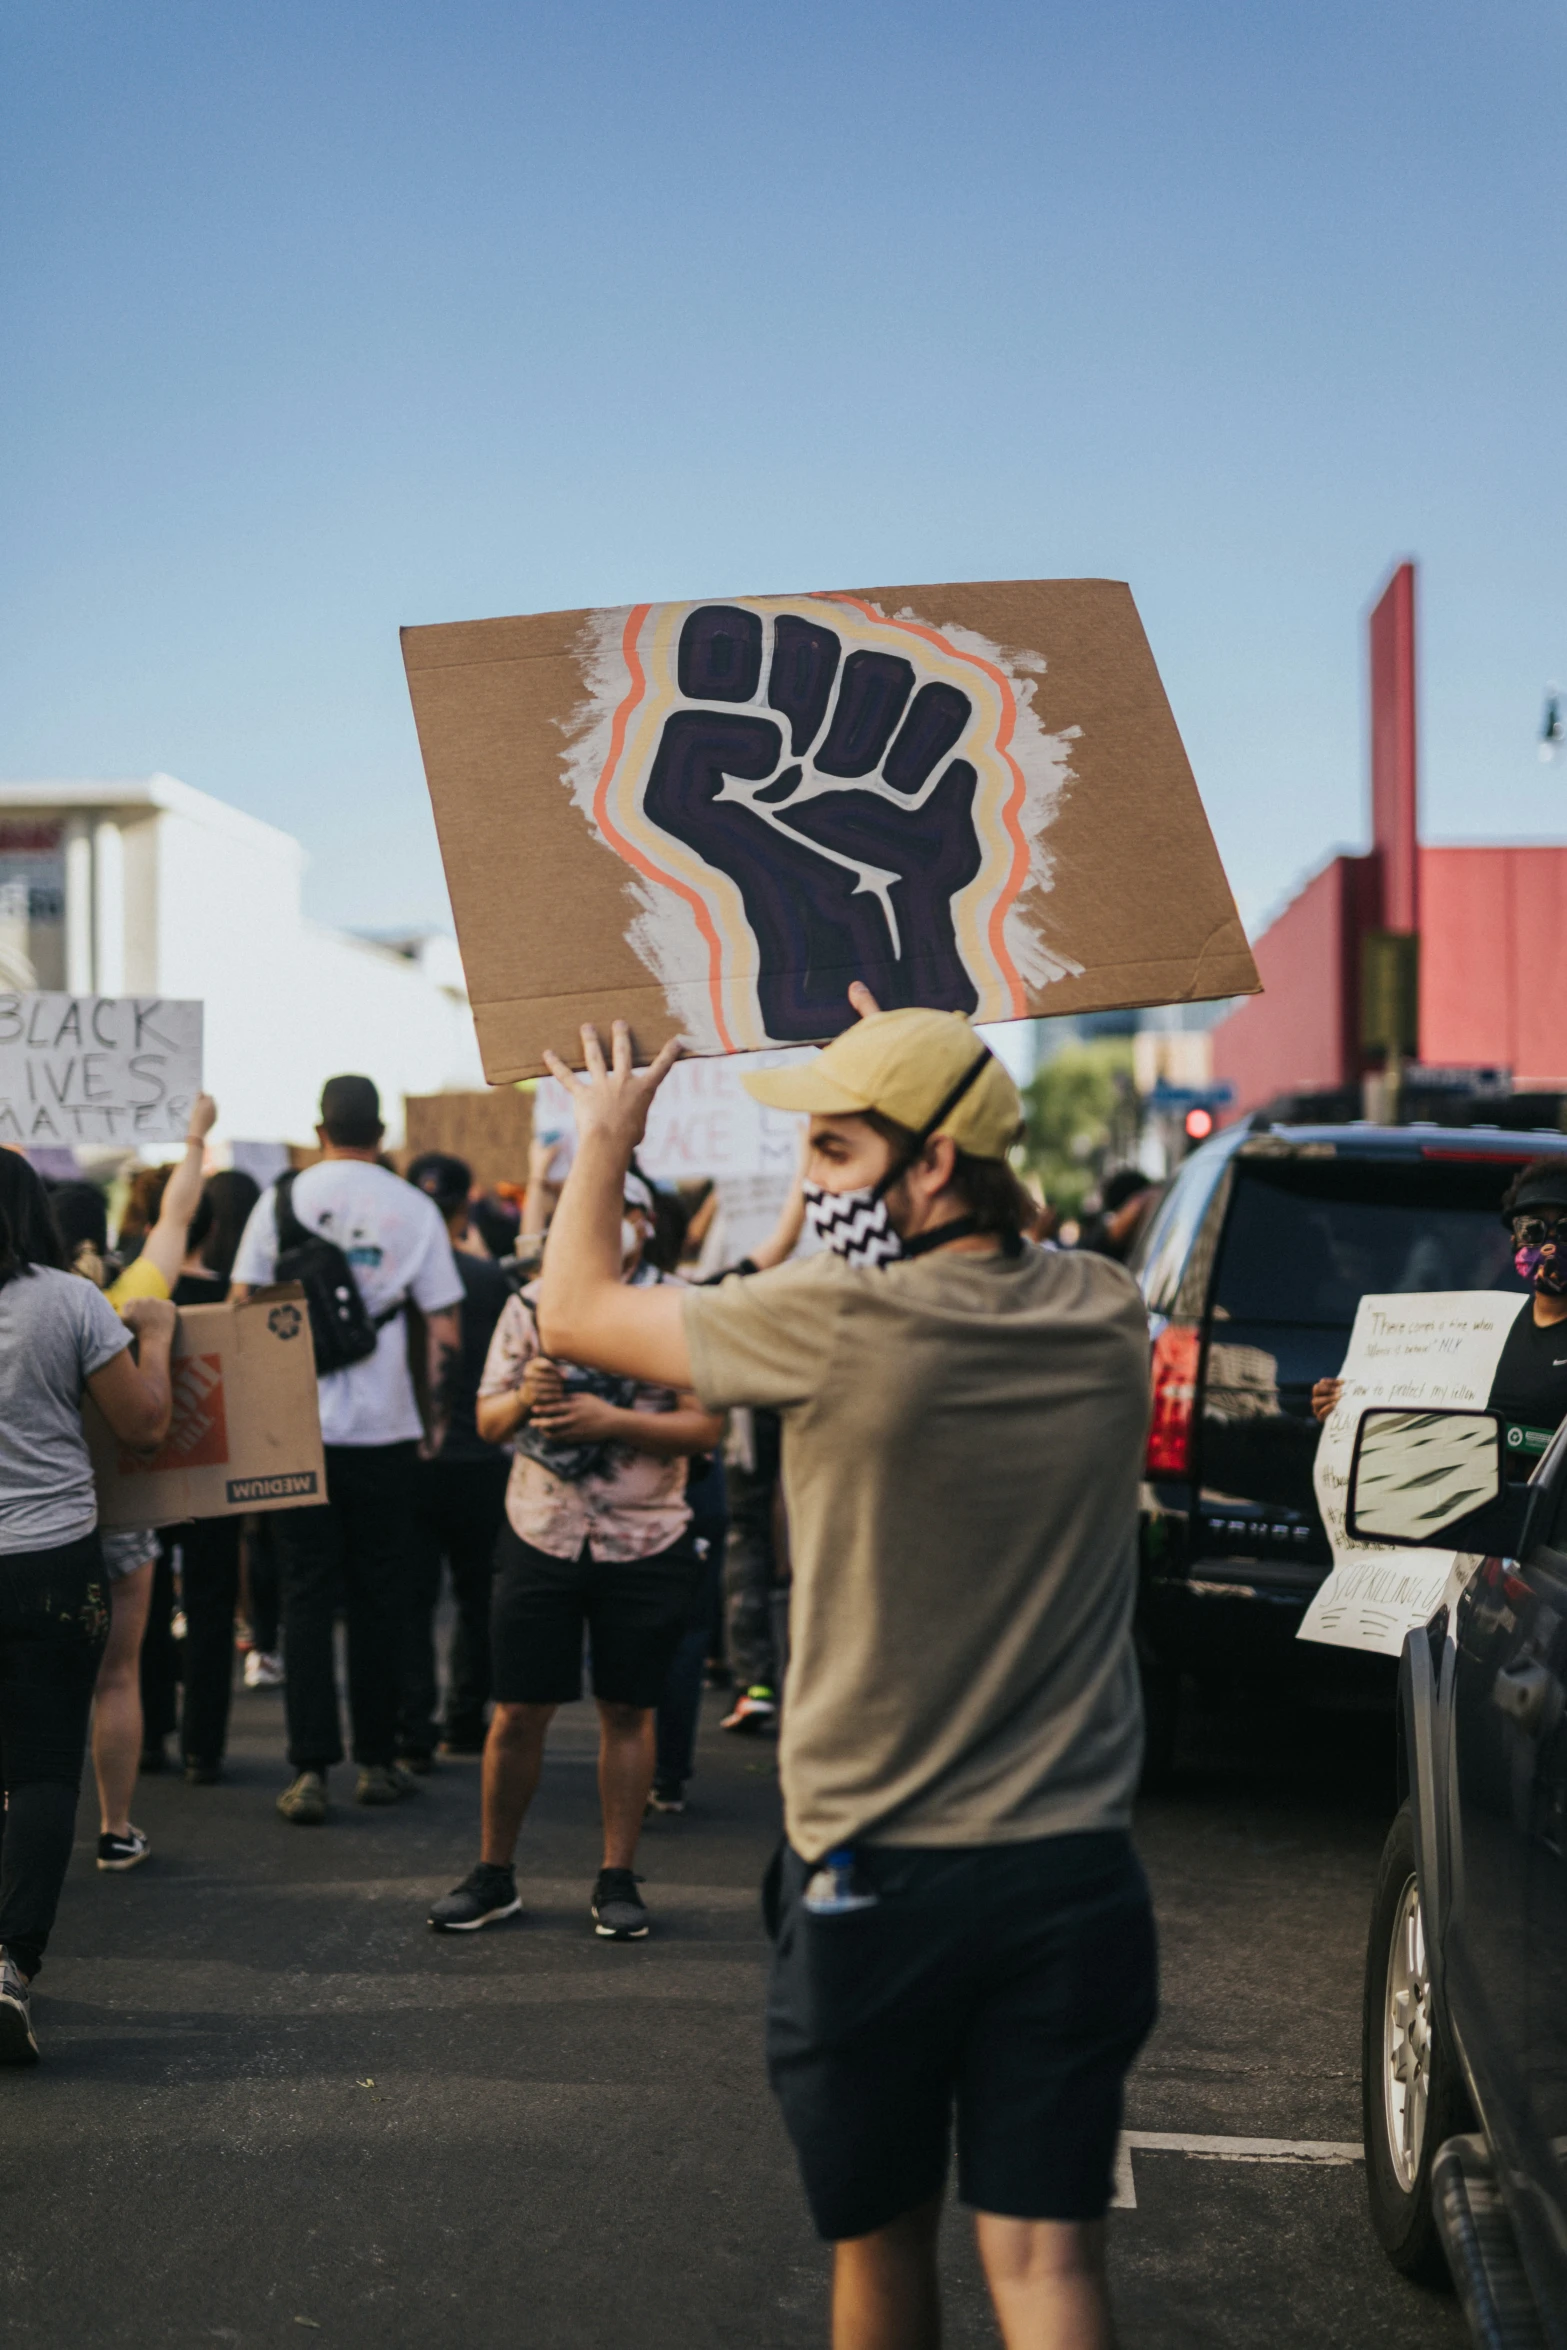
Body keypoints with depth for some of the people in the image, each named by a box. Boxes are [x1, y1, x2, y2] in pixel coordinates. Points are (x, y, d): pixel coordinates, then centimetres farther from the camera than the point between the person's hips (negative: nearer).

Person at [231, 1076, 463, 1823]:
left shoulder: (280, 1201, 1)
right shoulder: (413, 1209, 0)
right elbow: (444, 1331, -1)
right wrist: (437, 1414, 11)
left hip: (296, 1425, 0)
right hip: (384, 1426, 0)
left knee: (307, 1595, 4)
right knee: (378, 1595, 9)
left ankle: (310, 1770, -2)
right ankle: (377, 1761, 14)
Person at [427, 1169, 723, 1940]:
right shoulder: (534, 1304, 6)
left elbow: (706, 1426, -7)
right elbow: (488, 1421, 7)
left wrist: (612, 1420, -19)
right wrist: (526, 1396, -16)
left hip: (646, 1541, -1)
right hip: (541, 1534, 1)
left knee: (628, 1710, 6)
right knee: (518, 1711, 4)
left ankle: (617, 1880, 16)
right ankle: (493, 1875, 17)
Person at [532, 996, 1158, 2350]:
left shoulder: (841, 1325, -16)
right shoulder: (1106, 1318, 0)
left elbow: (573, 1311, -1)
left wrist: (608, 1131, 15)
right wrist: (921, 1074, 29)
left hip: (878, 1876, -3)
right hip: (1074, 1869, 4)